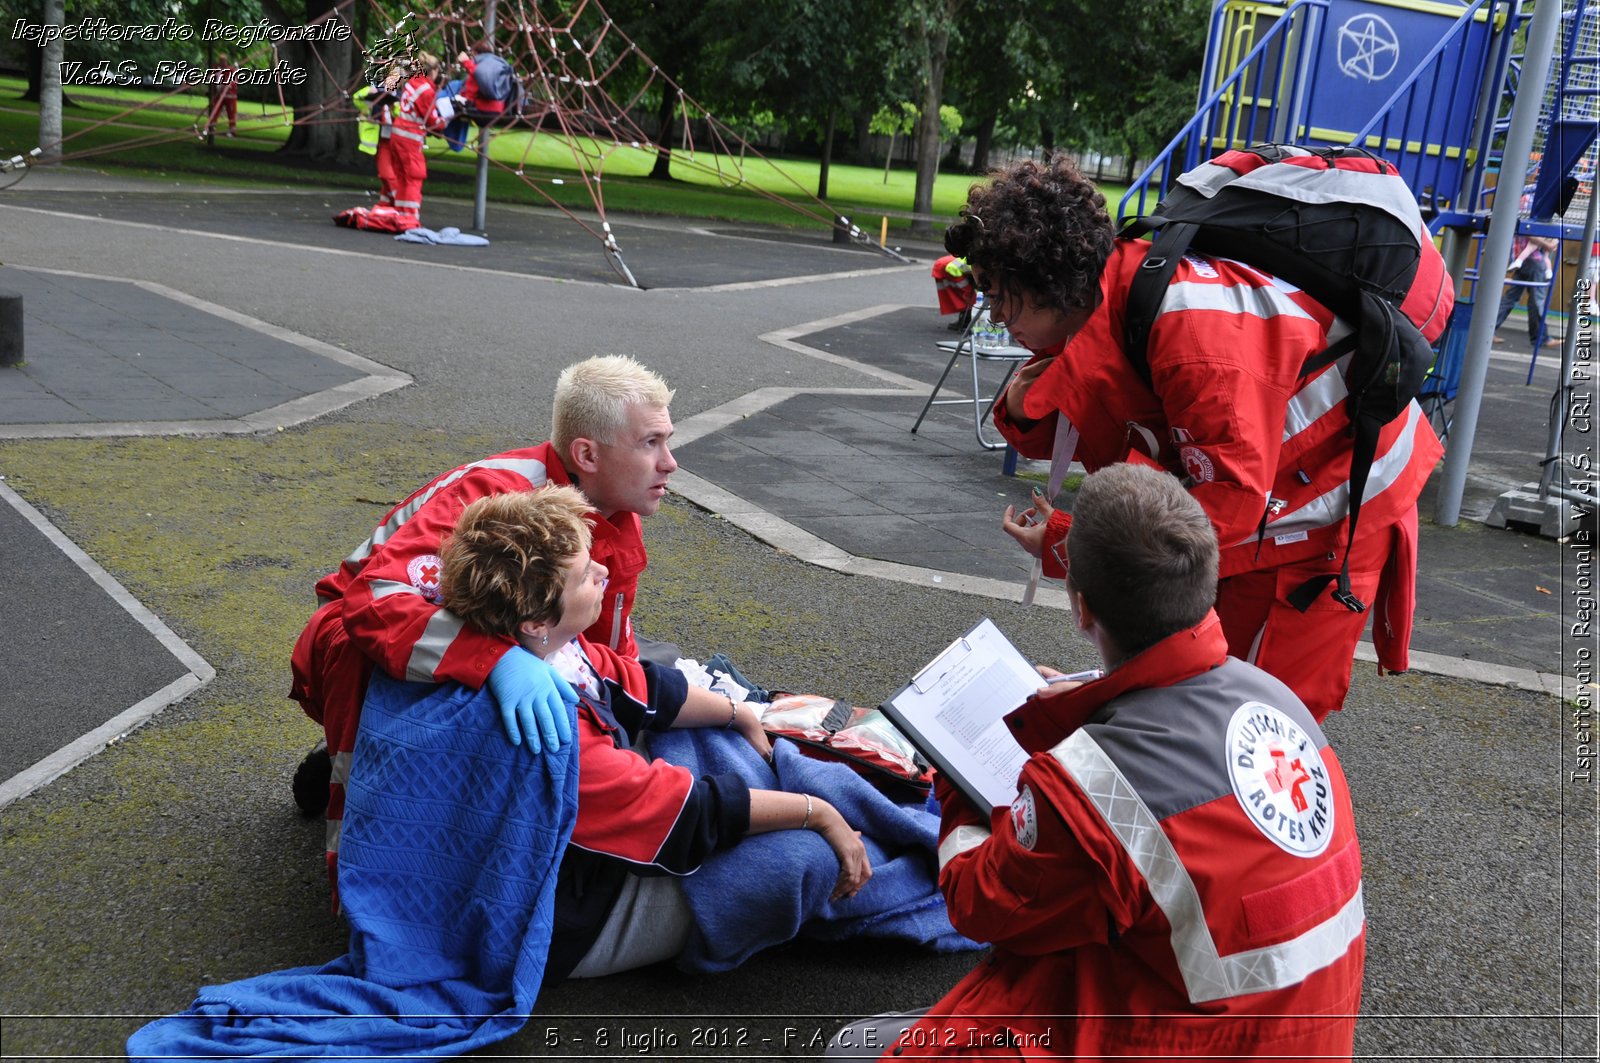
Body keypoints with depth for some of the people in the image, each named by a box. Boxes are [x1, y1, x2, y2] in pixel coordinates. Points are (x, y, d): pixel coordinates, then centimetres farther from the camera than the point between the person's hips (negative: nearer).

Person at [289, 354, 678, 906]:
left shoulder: (621, 530, -9)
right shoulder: (496, 494, -34)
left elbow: (613, 654, 4)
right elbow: (374, 600, -47)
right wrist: (497, 659, -60)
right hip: (354, 637, -7)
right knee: (368, 648, -39)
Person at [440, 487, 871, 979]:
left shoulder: (548, 644, -12)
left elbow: (637, 685, 7)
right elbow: (694, 809, -28)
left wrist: (739, 713, 16)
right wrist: (817, 813, -17)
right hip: (575, 927, -10)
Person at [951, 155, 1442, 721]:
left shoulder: (1192, 325, -33)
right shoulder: (1095, 303, -5)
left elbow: (1230, 500, -33)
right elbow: (1098, 441, 7)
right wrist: (1025, 413, -16)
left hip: (1333, 508, -9)